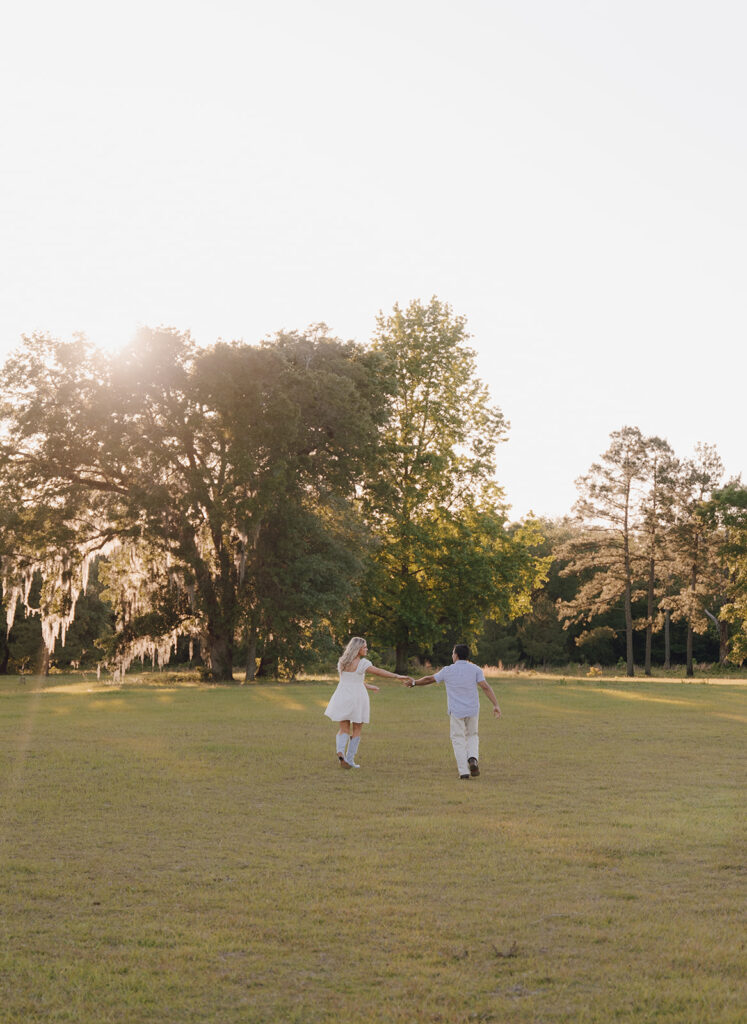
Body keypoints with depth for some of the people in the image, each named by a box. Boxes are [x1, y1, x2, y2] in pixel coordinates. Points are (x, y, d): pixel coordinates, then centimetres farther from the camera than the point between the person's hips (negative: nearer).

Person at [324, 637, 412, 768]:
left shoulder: (342, 662, 7)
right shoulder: (362, 663, -12)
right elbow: (379, 672, -20)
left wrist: (368, 686, 27)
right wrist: (399, 676, -22)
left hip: (343, 698, 5)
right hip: (357, 698, -5)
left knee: (344, 729, 8)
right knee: (356, 730, 10)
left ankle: (340, 750, -22)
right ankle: (350, 759, 8)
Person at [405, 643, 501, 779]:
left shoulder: (447, 671, -1)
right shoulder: (475, 669, -1)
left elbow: (429, 679, 11)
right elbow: (486, 687, -13)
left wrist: (414, 683, 28)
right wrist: (495, 705, -16)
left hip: (456, 711, -1)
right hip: (473, 710, 1)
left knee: (458, 739, 9)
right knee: (472, 736, 20)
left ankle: (464, 771, -1)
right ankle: (473, 759, -6)